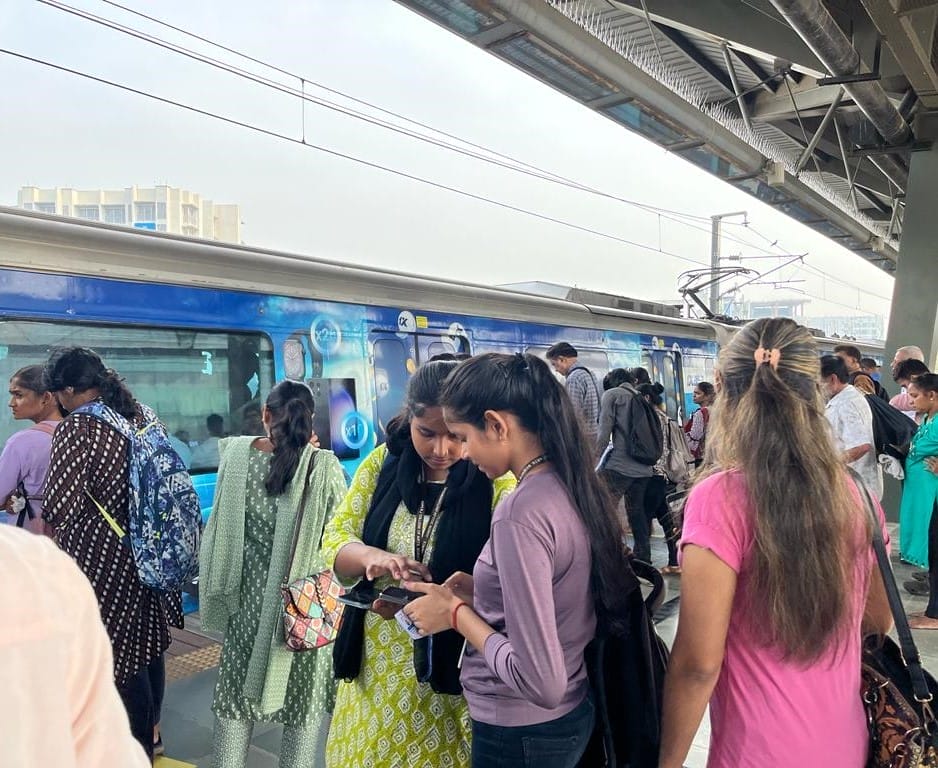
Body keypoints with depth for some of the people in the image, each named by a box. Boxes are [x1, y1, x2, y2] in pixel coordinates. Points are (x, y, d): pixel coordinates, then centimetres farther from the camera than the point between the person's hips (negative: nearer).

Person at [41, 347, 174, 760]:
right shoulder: (143, 413, 1)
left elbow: (57, 511, -20)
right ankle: (150, 727, 40)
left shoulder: (76, 429, -19)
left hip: (104, 560, -7)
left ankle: (140, 746, 23)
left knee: (119, 652, 8)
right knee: (147, 640, 21)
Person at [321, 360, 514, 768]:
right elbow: (334, 540, -1)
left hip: (453, 663, -3)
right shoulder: (383, 461, -2)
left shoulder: (497, 482, -13)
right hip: (377, 660, 4)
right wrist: (370, 556, -23)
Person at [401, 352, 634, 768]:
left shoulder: (520, 513, -27)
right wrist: (483, 591, 2)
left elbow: (541, 683, -28)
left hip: (521, 733, -7)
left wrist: (456, 612, -16)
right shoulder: (574, 486, -3)